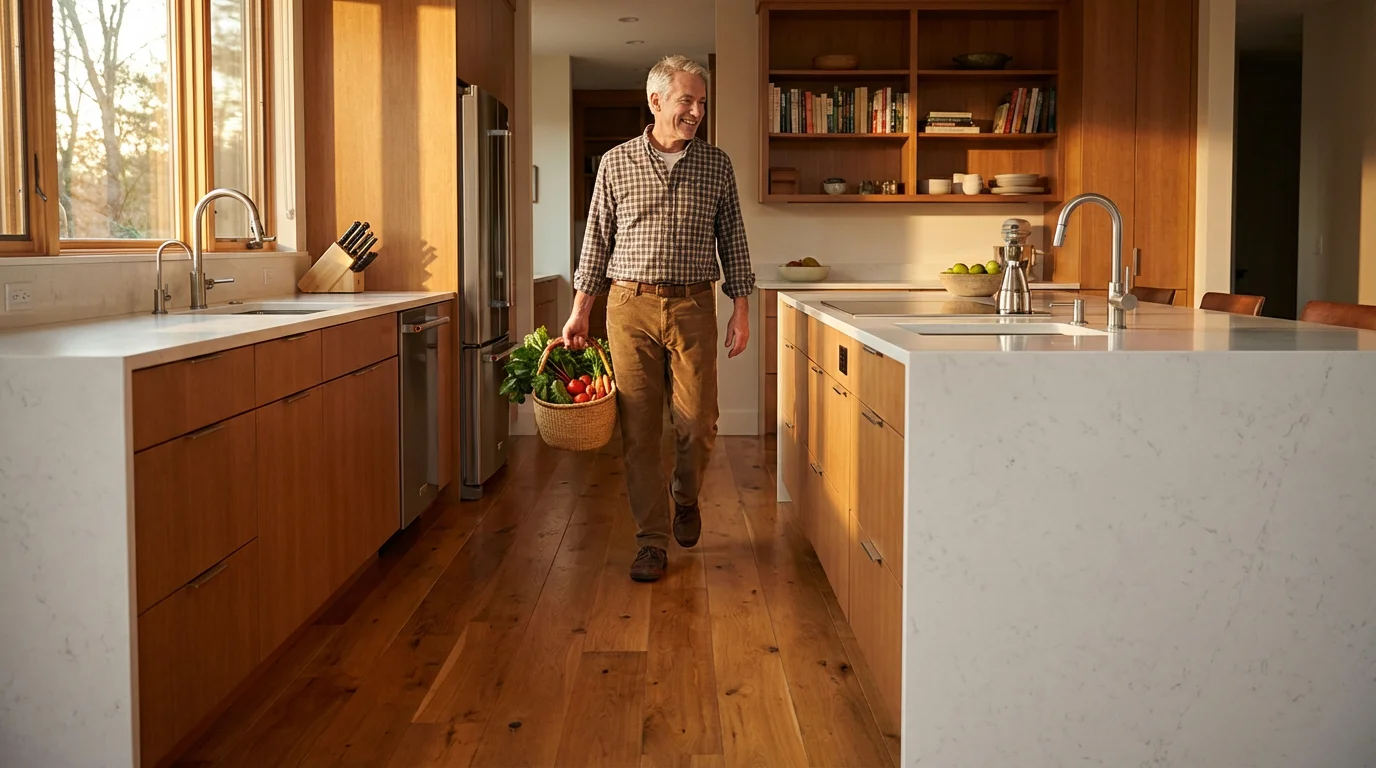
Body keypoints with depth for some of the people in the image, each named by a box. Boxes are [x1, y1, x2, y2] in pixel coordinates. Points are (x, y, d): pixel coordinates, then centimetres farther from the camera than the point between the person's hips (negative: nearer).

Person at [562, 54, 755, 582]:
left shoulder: (716, 166, 6)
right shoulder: (616, 163, 4)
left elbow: (732, 241, 9)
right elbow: (597, 241, 8)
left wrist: (741, 311, 3)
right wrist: (579, 312, 5)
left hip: (692, 307, 1)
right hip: (630, 306, 0)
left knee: (697, 424, -1)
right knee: (639, 429, 0)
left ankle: (686, 498, 31)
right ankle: (653, 542, 9)